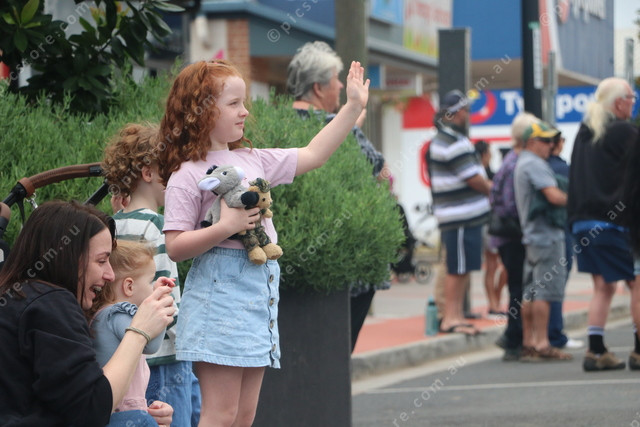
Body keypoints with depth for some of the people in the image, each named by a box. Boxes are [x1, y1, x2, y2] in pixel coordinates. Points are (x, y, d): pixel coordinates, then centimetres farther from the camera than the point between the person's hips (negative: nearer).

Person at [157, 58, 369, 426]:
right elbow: (175, 247, -13)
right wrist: (225, 227, -22)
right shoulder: (186, 176, -8)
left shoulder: (254, 160, 14)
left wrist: (353, 108, 19)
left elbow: (313, 155, 21)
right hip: (219, 296, -8)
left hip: (261, 292, 8)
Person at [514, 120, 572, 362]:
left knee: (530, 291, 10)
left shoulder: (521, 162, 19)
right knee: (544, 290, -9)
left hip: (532, 233, 10)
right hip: (546, 233, -10)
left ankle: (528, 343, 12)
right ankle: (541, 344, -10)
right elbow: (554, 195, -21)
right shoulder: (534, 163, -13)